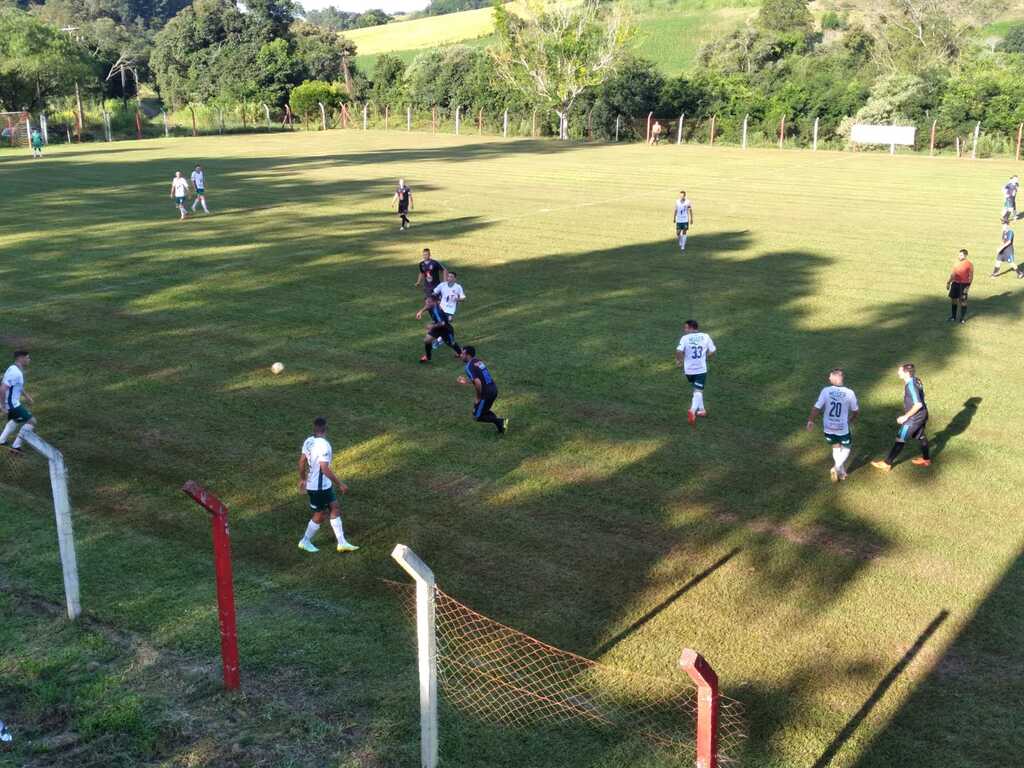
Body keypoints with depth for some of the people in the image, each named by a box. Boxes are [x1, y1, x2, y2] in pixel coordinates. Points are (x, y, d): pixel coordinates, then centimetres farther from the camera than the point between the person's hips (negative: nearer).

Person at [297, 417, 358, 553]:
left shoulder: (308, 441, 0)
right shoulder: (324, 445, -27)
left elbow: (302, 461, 8)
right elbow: (325, 469, -29)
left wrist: (302, 479, 22)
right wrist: (340, 484, -22)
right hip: (319, 487, -9)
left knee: (335, 509, 14)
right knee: (320, 515, 9)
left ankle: (342, 542, 18)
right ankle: (305, 542, 27)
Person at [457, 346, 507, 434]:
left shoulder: (469, 367, -16)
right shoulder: (478, 361, 12)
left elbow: (478, 383, -28)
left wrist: (478, 398, -14)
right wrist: (466, 381, 27)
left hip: (486, 393, -8)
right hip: (494, 389, 9)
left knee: (477, 416, 8)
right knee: (484, 411, 29)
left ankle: (500, 422, -3)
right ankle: (500, 426, 18)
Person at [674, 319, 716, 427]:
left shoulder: (685, 338, -8)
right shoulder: (705, 337, -1)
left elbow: (679, 351, -22)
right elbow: (712, 352, 3)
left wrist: (679, 360, -3)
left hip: (689, 369, 1)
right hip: (701, 369, -1)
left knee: (697, 390, 23)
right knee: (698, 391, -5)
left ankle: (701, 409, 33)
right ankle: (692, 410, -28)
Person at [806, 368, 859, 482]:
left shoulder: (825, 391, -14)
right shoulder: (849, 393, -13)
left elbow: (816, 408, -14)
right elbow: (856, 411, -1)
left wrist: (810, 421, 0)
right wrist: (851, 420, 18)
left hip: (828, 427, 2)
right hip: (843, 428, -2)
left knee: (836, 446, 26)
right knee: (847, 447, 24)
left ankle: (841, 472, 34)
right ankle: (836, 468, 8)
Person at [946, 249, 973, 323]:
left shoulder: (969, 264, -9)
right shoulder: (956, 263, 9)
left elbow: (971, 276, -9)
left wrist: (968, 286, -15)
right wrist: (948, 282, 14)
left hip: (964, 284, -6)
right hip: (955, 283, 6)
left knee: (963, 301, -2)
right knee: (954, 299, 10)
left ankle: (963, 318, 8)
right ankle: (953, 316, 22)